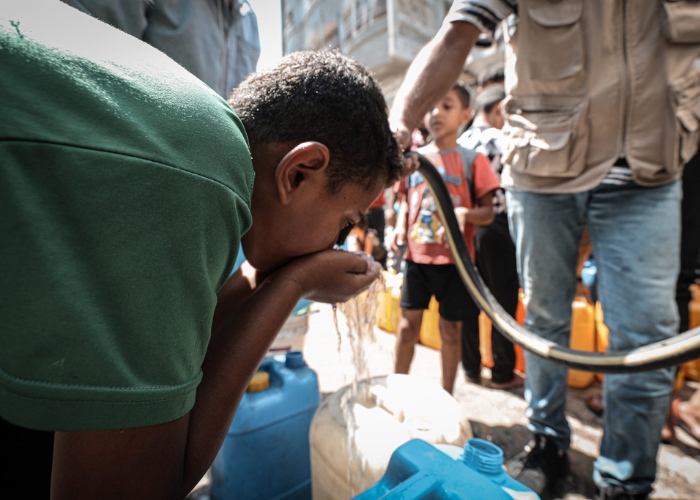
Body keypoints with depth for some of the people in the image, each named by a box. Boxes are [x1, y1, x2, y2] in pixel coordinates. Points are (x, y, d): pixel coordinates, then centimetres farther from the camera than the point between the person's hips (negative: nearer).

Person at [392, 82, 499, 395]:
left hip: (454, 260, -2)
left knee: (450, 329, 9)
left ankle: (446, 397, 28)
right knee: (408, 323, 8)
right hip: (416, 256, 3)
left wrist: (464, 213, -24)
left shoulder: (472, 160, -2)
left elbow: (488, 212, -3)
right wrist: (401, 227, -2)